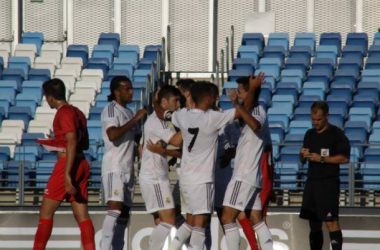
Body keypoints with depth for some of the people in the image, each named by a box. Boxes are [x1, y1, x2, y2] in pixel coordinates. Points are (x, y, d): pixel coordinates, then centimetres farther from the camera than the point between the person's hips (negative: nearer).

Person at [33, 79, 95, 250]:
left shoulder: (63, 113, -11)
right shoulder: (77, 112, 15)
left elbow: (72, 143, -19)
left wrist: (67, 174, -23)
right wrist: (56, 143, 24)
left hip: (67, 164, -9)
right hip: (82, 164, 9)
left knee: (46, 212, 0)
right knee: (82, 215, 4)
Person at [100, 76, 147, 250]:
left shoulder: (128, 112, 18)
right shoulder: (110, 110, -8)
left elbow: (136, 137, 30)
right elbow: (113, 135, -24)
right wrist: (134, 119, -20)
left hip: (128, 169, 9)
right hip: (114, 168, -9)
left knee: (124, 212, 6)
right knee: (115, 209, -20)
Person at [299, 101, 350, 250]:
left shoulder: (336, 134, -4)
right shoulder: (310, 134, 16)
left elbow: (345, 158, -12)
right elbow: (303, 161, 23)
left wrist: (321, 159, -16)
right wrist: (303, 155, 0)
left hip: (328, 183, -7)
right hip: (311, 181, 7)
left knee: (331, 221, -14)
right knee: (314, 224, 8)